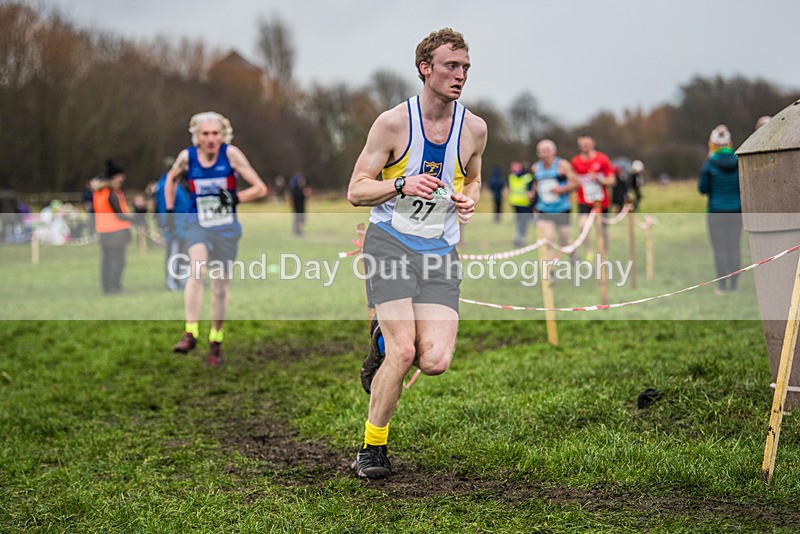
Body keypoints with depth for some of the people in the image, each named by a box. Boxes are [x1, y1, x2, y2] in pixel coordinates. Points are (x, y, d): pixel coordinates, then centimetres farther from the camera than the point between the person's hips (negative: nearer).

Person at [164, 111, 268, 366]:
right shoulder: (187, 157, -6)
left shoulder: (231, 154, -11)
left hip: (226, 229, 0)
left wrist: (234, 198, -23)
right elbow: (171, 178, 17)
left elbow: (260, 188, -9)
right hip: (197, 224, 0)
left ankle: (216, 342, 26)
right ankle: (191, 333, -31)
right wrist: (170, 210, 10)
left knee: (220, 287, 7)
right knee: (197, 270, -29)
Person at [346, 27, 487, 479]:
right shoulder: (393, 123, -7)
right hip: (390, 242, -3)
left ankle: (385, 341, 24)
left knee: (436, 362, -12)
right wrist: (403, 184, -21)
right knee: (403, 351, -17)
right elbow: (356, 191, -3)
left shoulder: (474, 128, 5)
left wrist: (469, 200, 1)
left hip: (440, 251, 4)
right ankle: (373, 446, 5)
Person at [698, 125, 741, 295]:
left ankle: (722, 285, 3)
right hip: (736, 210, 3)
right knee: (734, 247, 9)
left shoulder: (710, 164, -9)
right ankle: (734, 284, 12)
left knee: (719, 249, 2)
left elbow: (703, 188, -6)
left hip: (717, 211, -3)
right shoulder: (739, 162, -2)